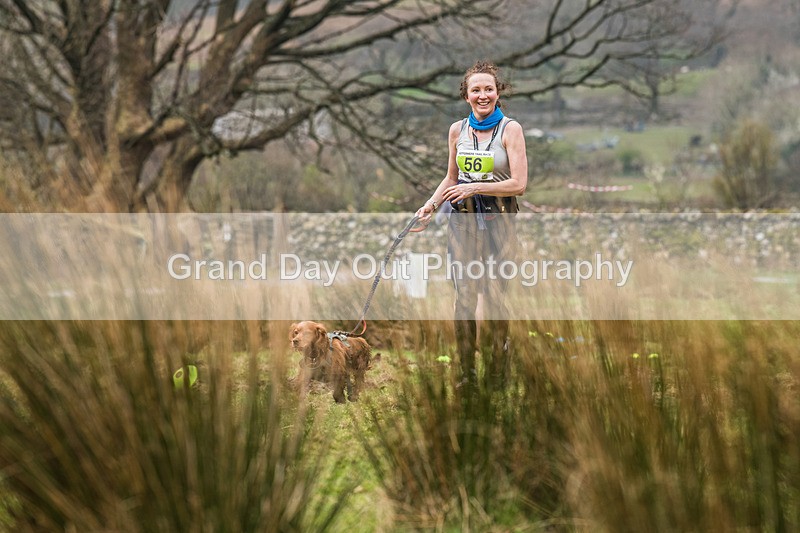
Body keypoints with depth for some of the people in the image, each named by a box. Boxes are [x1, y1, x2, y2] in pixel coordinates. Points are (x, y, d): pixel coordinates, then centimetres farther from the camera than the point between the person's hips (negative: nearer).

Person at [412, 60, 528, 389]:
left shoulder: (510, 129, -5)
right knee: (464, 296, 2)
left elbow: (519, 184, -10)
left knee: (495, 297, -4)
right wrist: (432, 204, 5)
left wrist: (474, 188, -15)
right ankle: (467, 373, 11)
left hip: (497, 222, -3)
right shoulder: (457, 130, 7)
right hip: (462, 220, 3)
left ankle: (498, 374, 7)